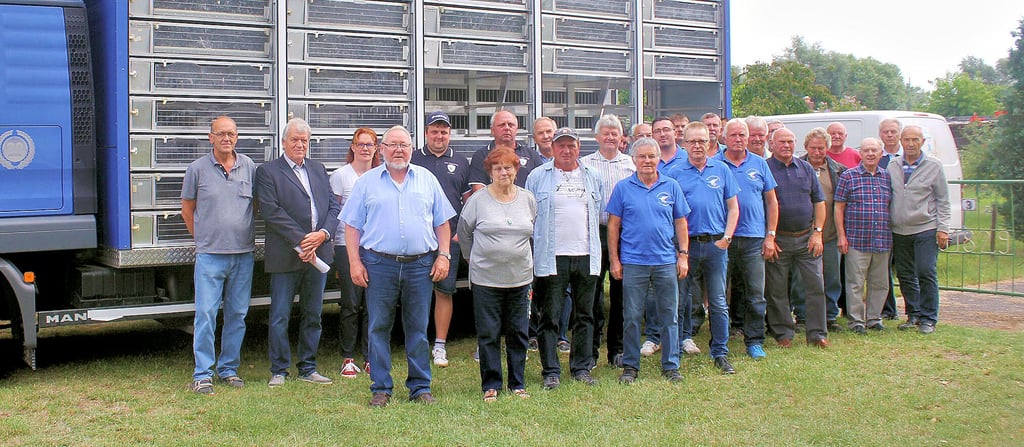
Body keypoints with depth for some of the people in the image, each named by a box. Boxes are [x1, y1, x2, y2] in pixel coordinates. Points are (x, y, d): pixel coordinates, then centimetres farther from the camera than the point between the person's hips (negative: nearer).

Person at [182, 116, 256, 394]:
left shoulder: (249, 167, 6)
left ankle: (229, 369, 20)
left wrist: (250, 235, 12)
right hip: (210, 254, -2)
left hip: (243, 255, 3)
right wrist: (202, 238, 10)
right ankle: (202, 374, 2)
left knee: (237, 315, 8)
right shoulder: (197, 169, 1)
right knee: (206, 314, -5)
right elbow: (187, 208, 10)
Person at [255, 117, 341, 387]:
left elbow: (334, 206, 10)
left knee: (313, 315, 11)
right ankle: (278, 371, 13)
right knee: (280, 316, 1)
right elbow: (271, 212, -10)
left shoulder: (319, 170, 17)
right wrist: (300, 241, -15)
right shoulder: (267, 172, 0)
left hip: (318, 252, 5)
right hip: (285, 256, -5)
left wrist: (323, 234, -8)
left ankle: (308, 369, 21)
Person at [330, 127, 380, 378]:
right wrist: (331, 249, -4)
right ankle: (348, 359, 9)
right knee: (351, 304, -1)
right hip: (347, 246, -3)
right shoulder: (340, 175, 2)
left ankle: (370, 357, 13)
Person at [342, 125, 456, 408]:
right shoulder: (367, 182, 6)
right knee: (379, 328, 2)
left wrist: (444, 255, 2)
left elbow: (442, 222, 12)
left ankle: (420, 387, 15)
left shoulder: (427, 180, 11)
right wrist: (355, 262, -4)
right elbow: (352, 225, 4)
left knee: (418, 328, 6)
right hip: (379, 265, -1)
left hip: (420, 265, 1)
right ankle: (381, 389, 12)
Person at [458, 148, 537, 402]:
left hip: (520, 277, 3)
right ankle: (490, 386, 14)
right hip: (486, 278, -3)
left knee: (518, 334, 9)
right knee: (488, 335, 3)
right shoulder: (478, 200, -4)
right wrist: (474, 257, 9)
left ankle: (517, 384, 21)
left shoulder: (528, 199, 5)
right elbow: (463, 231, 7)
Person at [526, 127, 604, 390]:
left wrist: (595, 243, 12)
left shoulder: (591, 177, 12)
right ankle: (551, 371, 6)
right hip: (551, 257, -3)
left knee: (585, 315, 10)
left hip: (586, 256, 3)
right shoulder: (538, 176, 3)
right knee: (549, 317, -1)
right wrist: (530, 254, -3)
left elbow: (601, 213, 21)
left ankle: (582, 368, 20)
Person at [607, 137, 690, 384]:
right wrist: (614, 259, -2)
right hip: (633, 262, -1)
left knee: (669, 316, 7)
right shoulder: (623, 188, 1)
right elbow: (613, 225, 2)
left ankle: (671, 365, 18)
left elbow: (680, 222, 10)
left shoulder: (671, 187, 6)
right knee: (631, 317, 4)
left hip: (666, 262, 2)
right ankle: (630, 366, 16)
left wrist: (683, 255, 3)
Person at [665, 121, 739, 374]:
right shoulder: (675, 173, 2)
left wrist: (726, 238, -1)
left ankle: (720, 353, 15)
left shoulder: (721, 170, 8)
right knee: (680, 300, 4)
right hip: (685, 244, -1)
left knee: (718, 302, 6)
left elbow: (733, 208, 10)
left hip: (716, 244, 2)